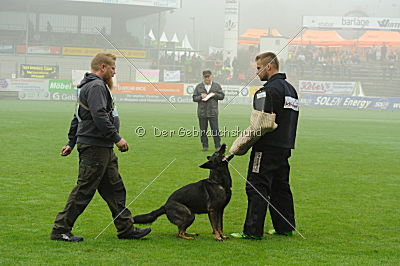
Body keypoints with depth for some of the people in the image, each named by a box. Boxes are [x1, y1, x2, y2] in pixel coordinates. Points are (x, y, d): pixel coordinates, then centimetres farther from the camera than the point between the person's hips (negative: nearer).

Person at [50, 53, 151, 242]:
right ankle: (60, 230, -1)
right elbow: (99, 116, -25)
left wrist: (71, 143, 26)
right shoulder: (96, 86, -14)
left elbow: (77, 118, 24)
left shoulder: (92, 85, 21)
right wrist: (116, 138, -20)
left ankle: (126, 228, 18)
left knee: (115, 189, 13)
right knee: (84, 191, -6)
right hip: (94, 147, -11)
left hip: (104, 148, 11)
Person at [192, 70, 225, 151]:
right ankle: (205, 146, 11)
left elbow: (222, 96, 7)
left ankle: (218, 146, 1)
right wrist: (200, 97, -12)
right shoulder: (199, 86, 9)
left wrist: (214, 94, -10)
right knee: (203, 130, 3)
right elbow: (194, 98, 7)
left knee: (215, 129, -6)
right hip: (202, 112, 1)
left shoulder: (216, 86, 8)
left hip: (213, 112, -1)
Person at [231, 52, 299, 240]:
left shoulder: (269, 90, -14)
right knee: (280, 187, 16)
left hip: (268, 147, -10)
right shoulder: (290, 89, 18)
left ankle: (253, 230, -8)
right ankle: (285, 227, 21)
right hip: (285, 146, 10)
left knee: (257, 188, -7)